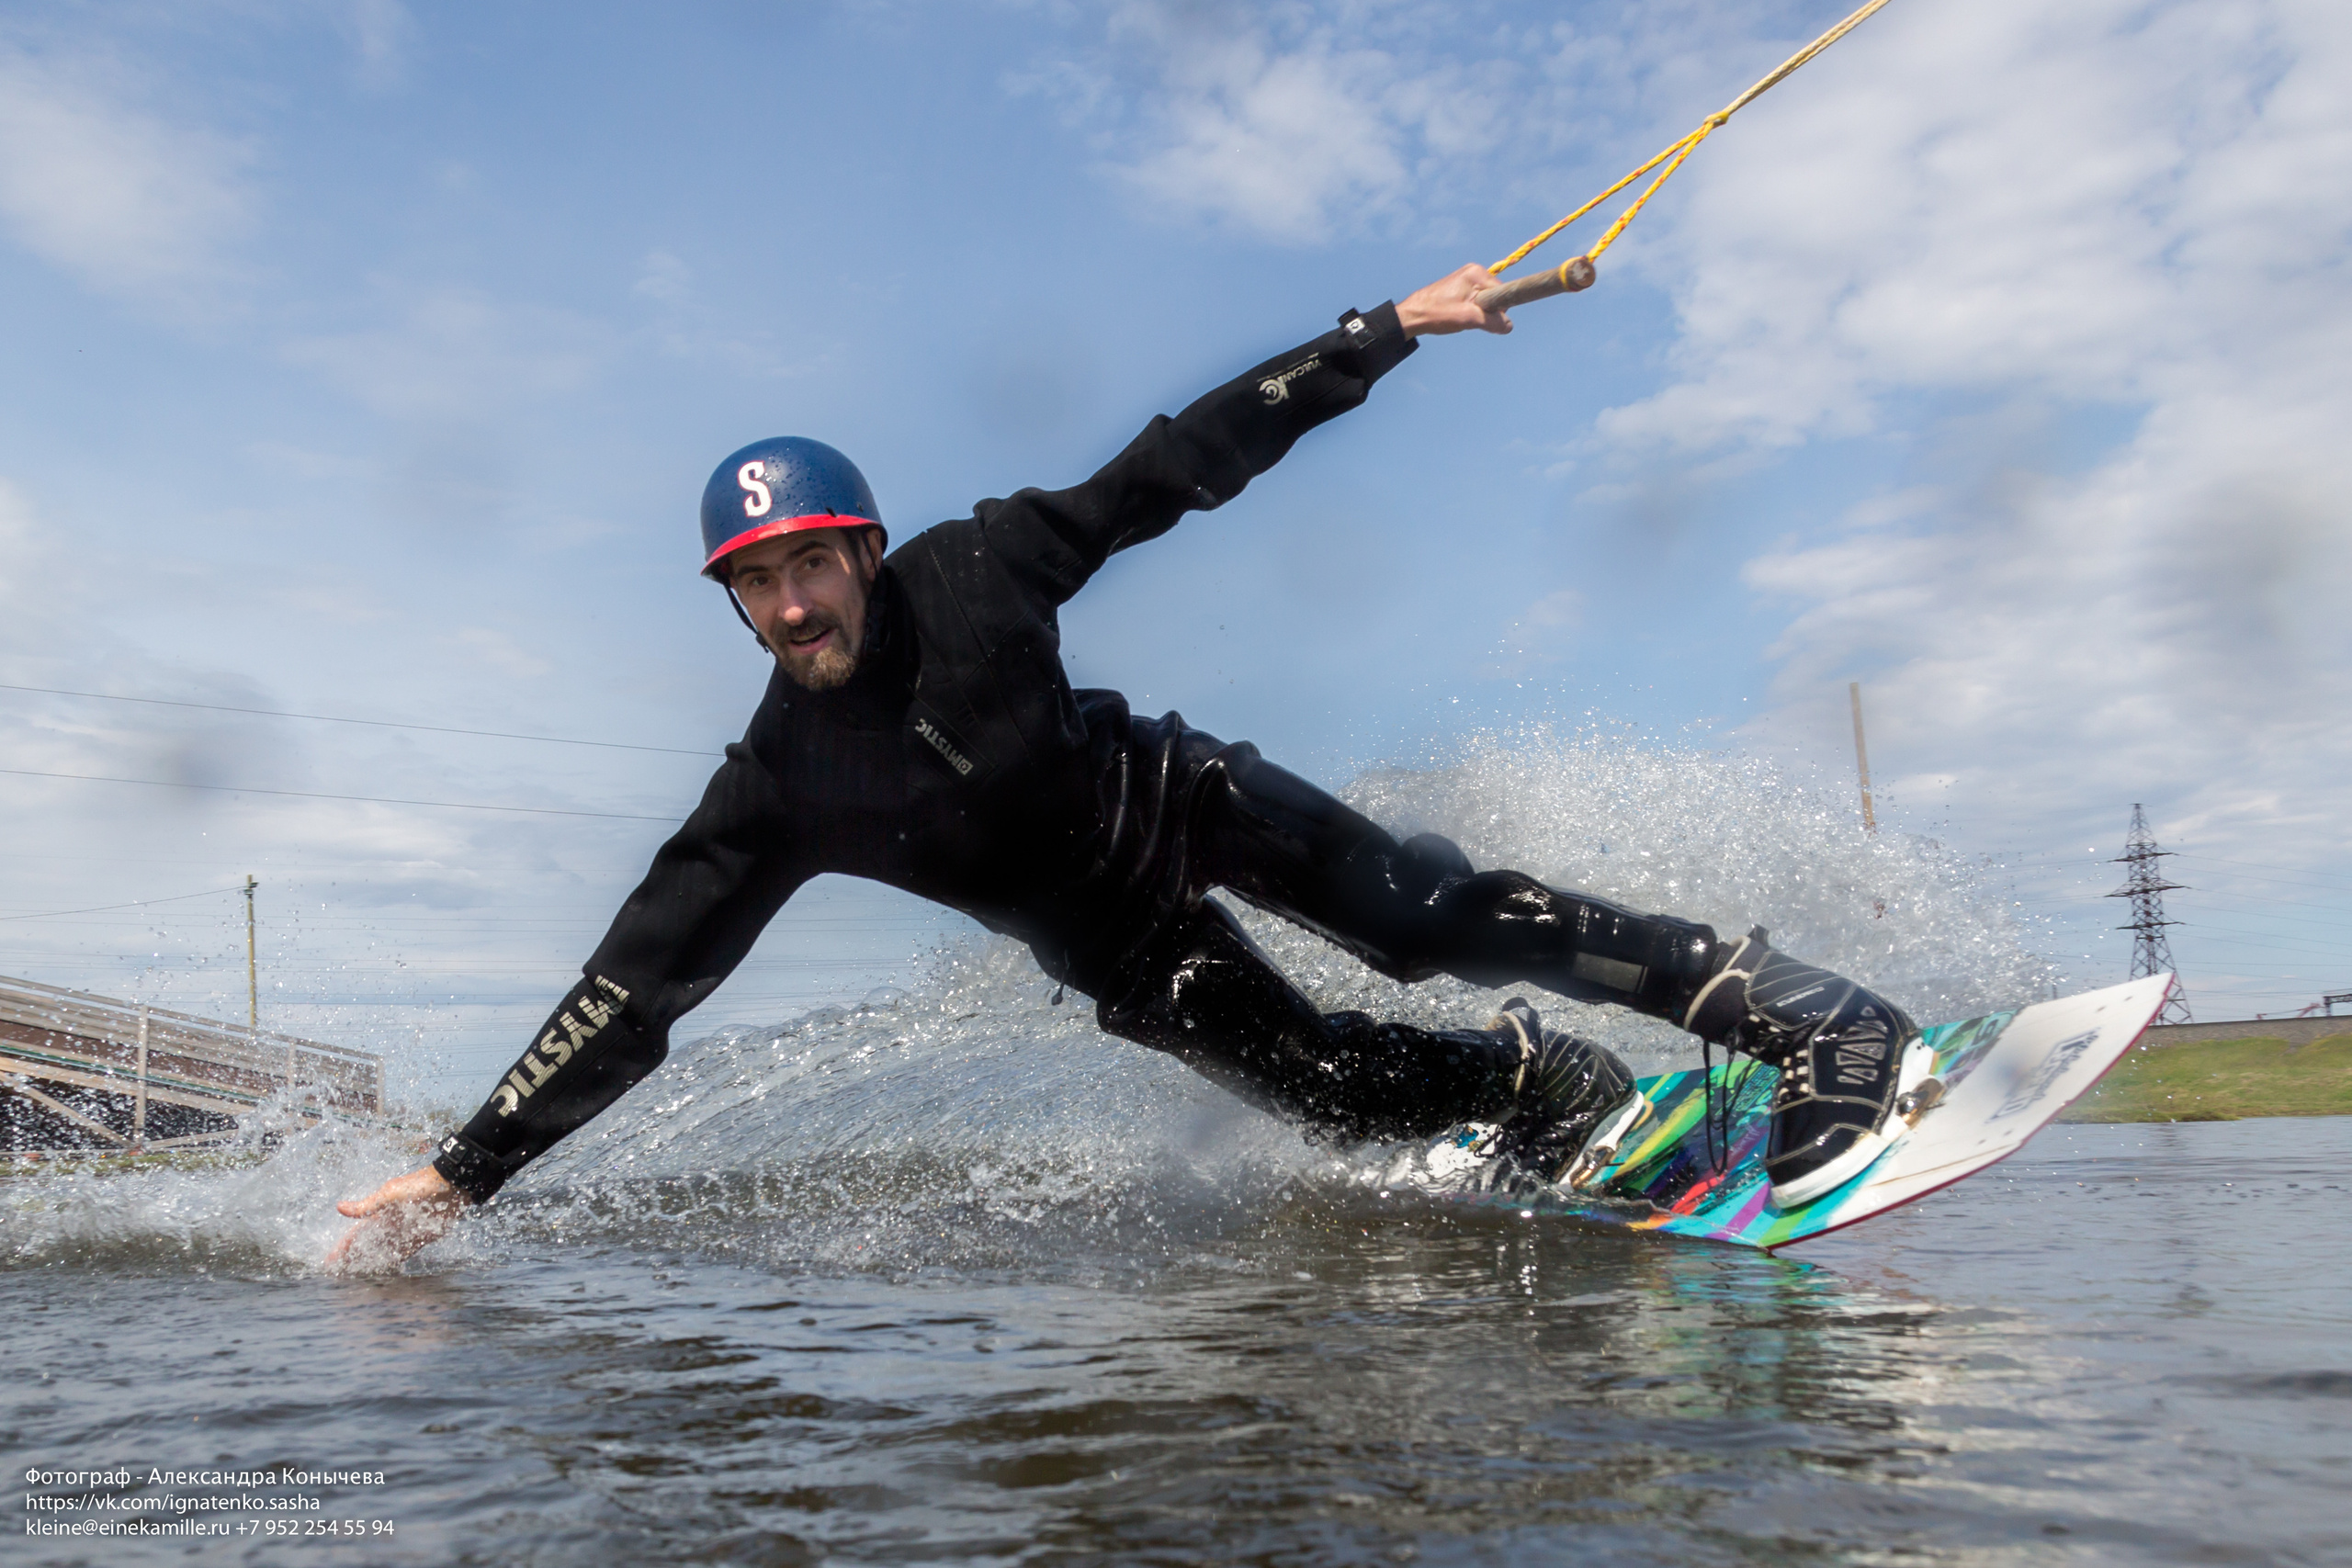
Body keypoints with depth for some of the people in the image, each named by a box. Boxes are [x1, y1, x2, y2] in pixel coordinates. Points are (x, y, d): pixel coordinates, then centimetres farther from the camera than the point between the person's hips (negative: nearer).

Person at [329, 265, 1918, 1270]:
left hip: (1188, 803, -1)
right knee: (1334, 1084, -14)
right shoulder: (774, 794, -17)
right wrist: (464, 1168, -16)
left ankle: (1809, 1022, -14)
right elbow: (639, 983, -14)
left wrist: (1384, 330, -14)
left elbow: (1179, 465, -14)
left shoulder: (970, 573, -19)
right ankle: (1571, 1099, 11)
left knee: (1442, 921, -18)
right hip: (1118, 948, 1)